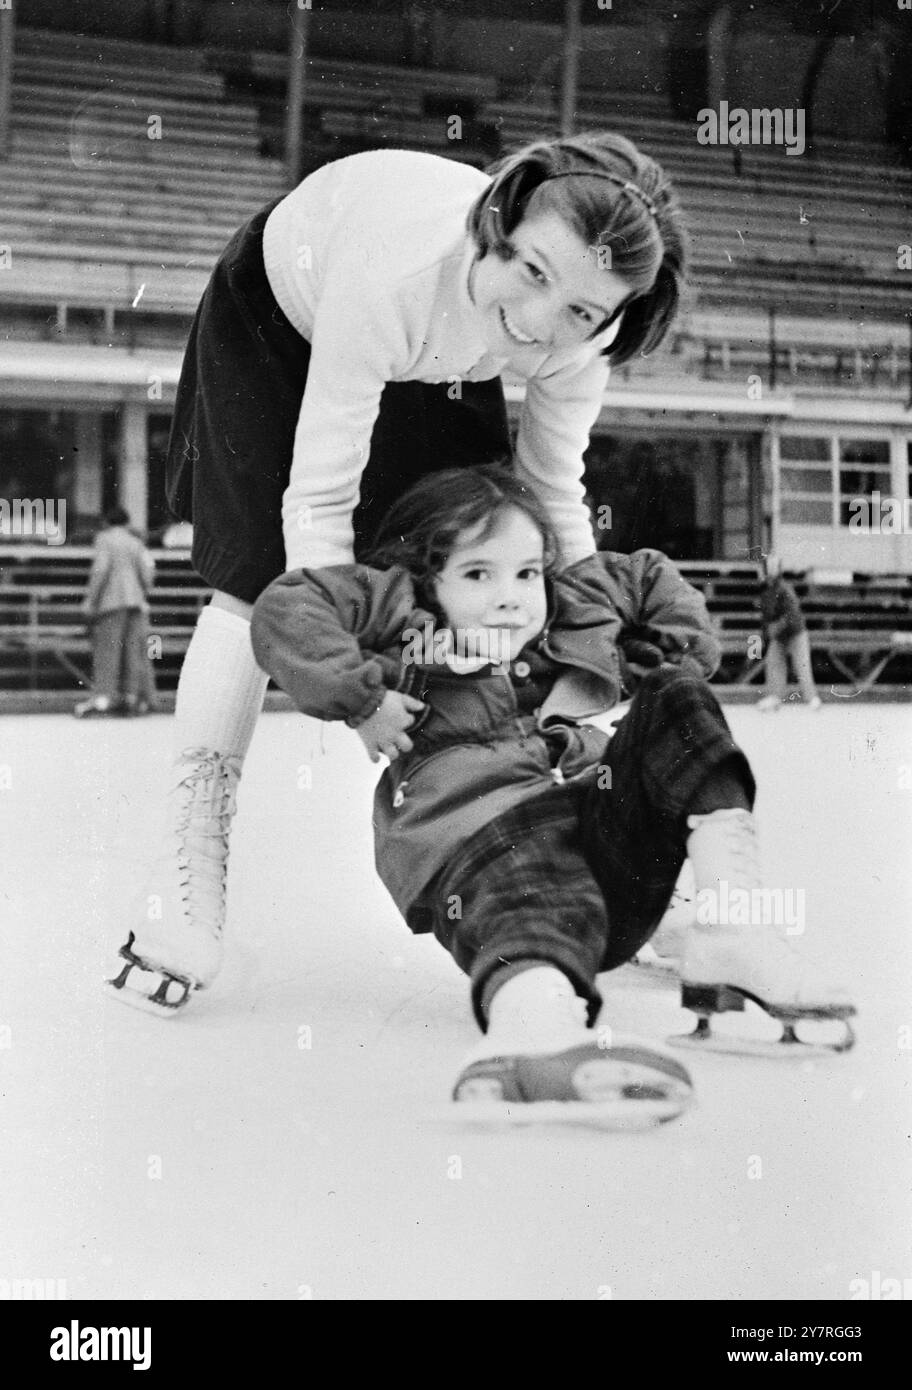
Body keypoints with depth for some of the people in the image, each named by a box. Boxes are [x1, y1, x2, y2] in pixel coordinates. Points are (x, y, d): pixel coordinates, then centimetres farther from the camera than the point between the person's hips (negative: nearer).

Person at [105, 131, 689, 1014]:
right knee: (261, 576, -13)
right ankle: (186, 871, -4)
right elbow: (320, 494, -41)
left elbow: (554, 491, -15)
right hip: (279, 309, -4)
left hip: (435, 361, 4)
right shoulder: (395, 269, -46)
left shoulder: (580, 330, -31)